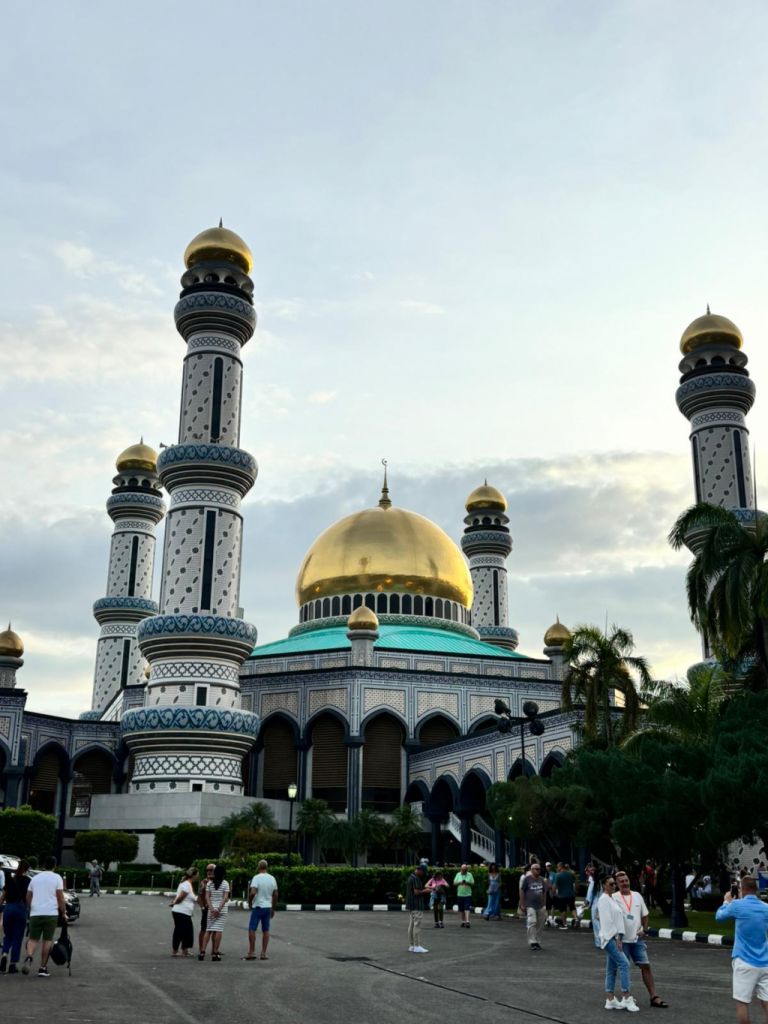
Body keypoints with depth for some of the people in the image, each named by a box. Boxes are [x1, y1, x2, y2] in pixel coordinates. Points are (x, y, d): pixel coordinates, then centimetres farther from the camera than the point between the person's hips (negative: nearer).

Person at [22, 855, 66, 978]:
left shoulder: (35, 878, 13)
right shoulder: (57, 878, 1)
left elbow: (28, 897, 15)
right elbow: (60, 898, -4)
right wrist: (63, 913, 5)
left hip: (35, 913, 3)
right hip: (51, 913, -3)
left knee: (33, 938, 6)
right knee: (47, 940, 5)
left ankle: (28, 957, -23)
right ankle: (43, 968, 5)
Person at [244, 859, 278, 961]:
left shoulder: (256, 877, -12)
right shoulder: (272, 878, 6)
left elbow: (253, 892, -22)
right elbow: (275, 895, 10)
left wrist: (249, 901, -3)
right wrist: (273, 909, 18)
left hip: (257, 907, -5)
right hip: (268, 907, 5)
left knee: (252, 929, 0)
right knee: (266, 930, 7)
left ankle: (252, 952, -2)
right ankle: (263, 953, 7)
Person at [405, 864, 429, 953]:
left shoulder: (410, 877, 15)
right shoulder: (416, 879, -16)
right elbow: (416, 892, -22)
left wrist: (424, 888, 15)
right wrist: (425, 891, -7)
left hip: (411, 905, 10)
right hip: (417, 906, -10)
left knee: (411, 925, 11)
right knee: (417, 926, -7)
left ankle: (411, 946, 14)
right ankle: (417, 946, -6)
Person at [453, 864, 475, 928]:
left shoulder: (470, 875, 3)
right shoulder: (458, 874, 7)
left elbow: (473, 883, 2)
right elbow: (454, 883, 5)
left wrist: (467, 883, -15)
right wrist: (460, 882, -12)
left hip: (468, 894, -2)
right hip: (460, 894, 2)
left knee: (467, 908, -12)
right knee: (461, 909, 7)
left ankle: (467, 921, -17)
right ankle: (463, 921, 19)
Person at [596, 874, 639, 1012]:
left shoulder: (612, 899, 17)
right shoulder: (604, 899, -11)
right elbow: (607, 921, -16)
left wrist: (618, 937, 13)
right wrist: (617, 938, -18)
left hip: (614, 937, 9)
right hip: (609, 937, -9)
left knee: (612, 969, 8)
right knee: (624, 964, -15)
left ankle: (610, 1000, 10)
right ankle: (626, 998, -14)